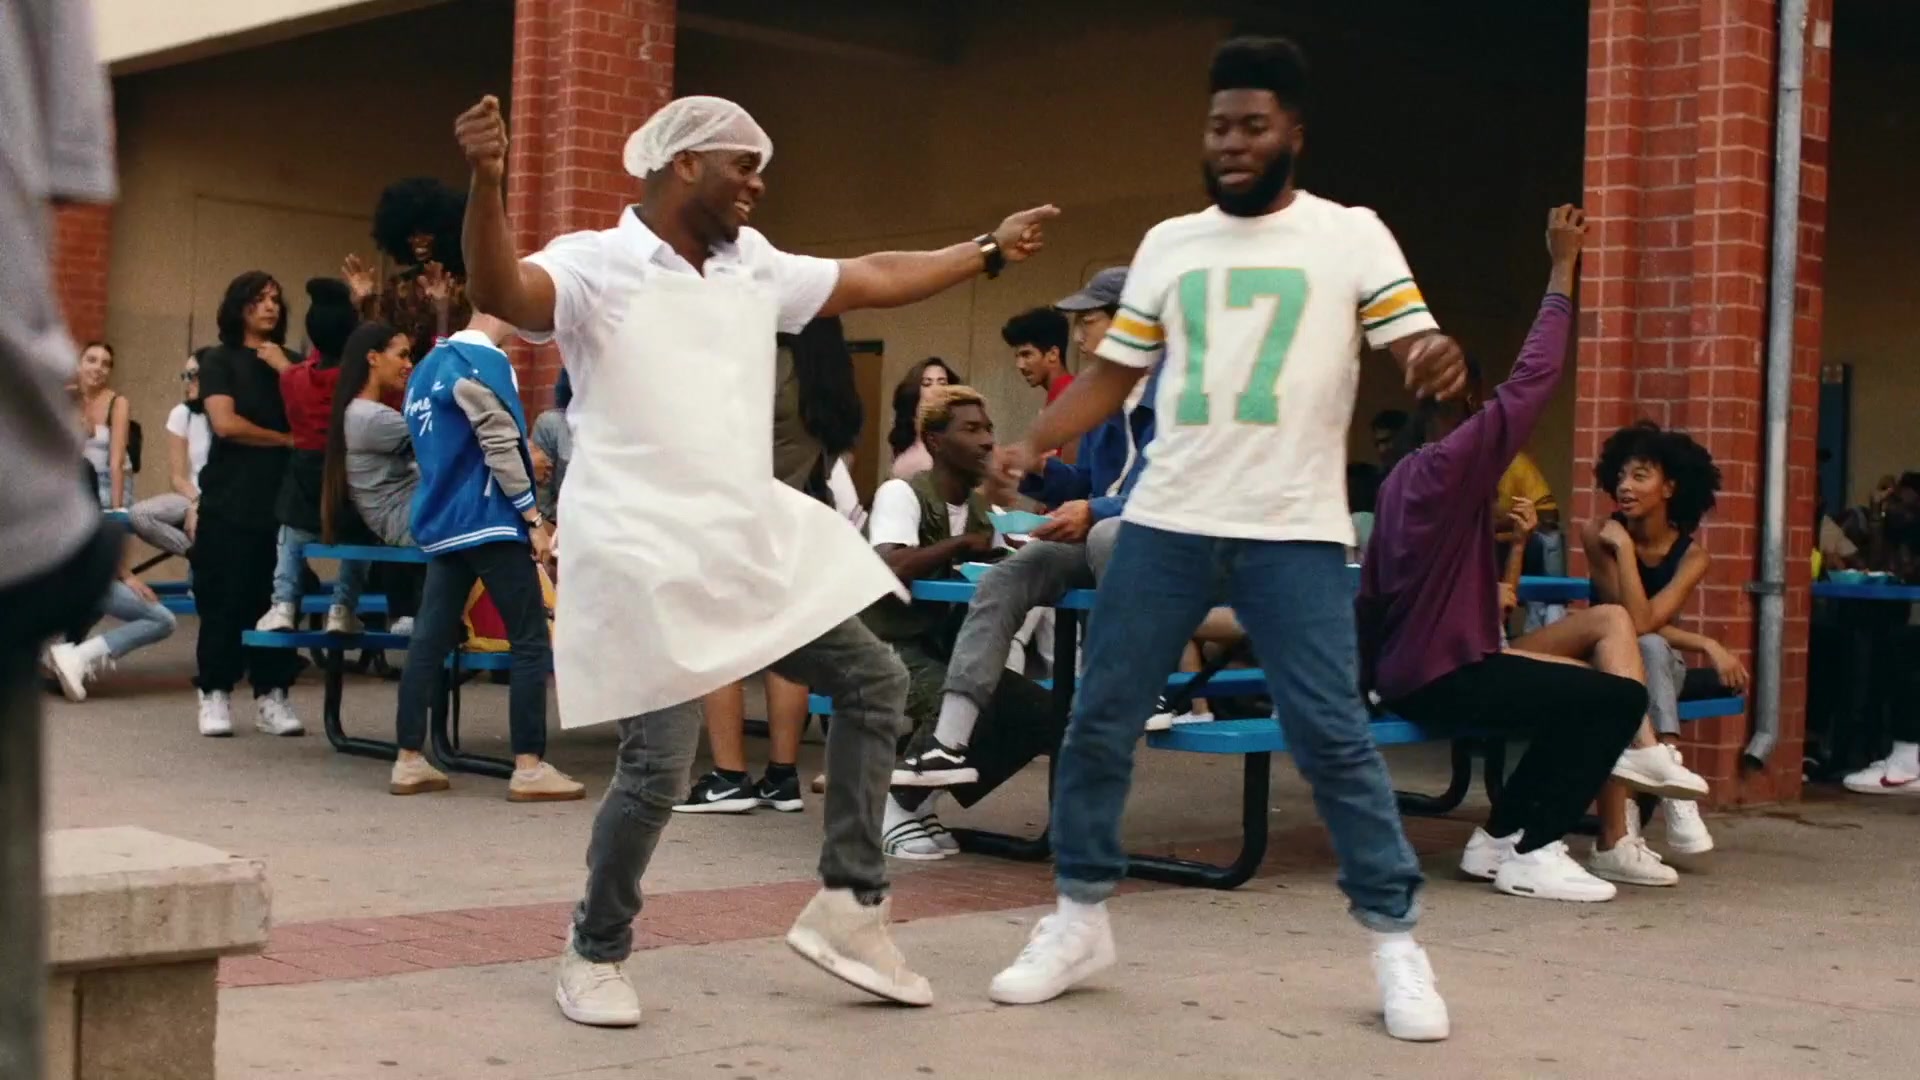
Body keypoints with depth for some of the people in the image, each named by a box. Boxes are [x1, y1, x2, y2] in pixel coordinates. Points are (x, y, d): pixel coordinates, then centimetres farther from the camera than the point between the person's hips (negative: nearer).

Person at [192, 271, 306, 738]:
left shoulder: (289, 361, 15)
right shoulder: (218, 359, 4)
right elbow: (225, 423, -10)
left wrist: (284, 370, -6)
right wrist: (284, 440, -3)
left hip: (283, 494, 3)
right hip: (230, 497, -3)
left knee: (277, 598, -1)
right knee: (225, 598, -4)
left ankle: (272, 694, 3)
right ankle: (215, 694, 2)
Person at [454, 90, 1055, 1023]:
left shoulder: (754, 267, 12)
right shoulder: (595, 265, -10)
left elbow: (871, 280, 23)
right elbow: (499, 293, -29)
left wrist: (990, 250, 27)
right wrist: (487, 183, -47)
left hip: (756, 545, 8)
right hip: (646, 562, -8)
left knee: (873, 681, 10)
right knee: (657, 768, -8)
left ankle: (847, 905, 18)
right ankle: (595, 953, 16)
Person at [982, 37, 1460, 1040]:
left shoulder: (1350, 235, 2)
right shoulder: (1168, 244, 11)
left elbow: (1417, 351, -4)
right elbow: (1112, 373, 12)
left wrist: (1441, 357, -28)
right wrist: (1031, 443, -3)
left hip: (1294, 533, -3)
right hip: (1164, 523, 4)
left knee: (1333, 738, -5)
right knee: (1098, 721, 5)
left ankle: (1395, 941, 9)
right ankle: (1079, 919, 21)